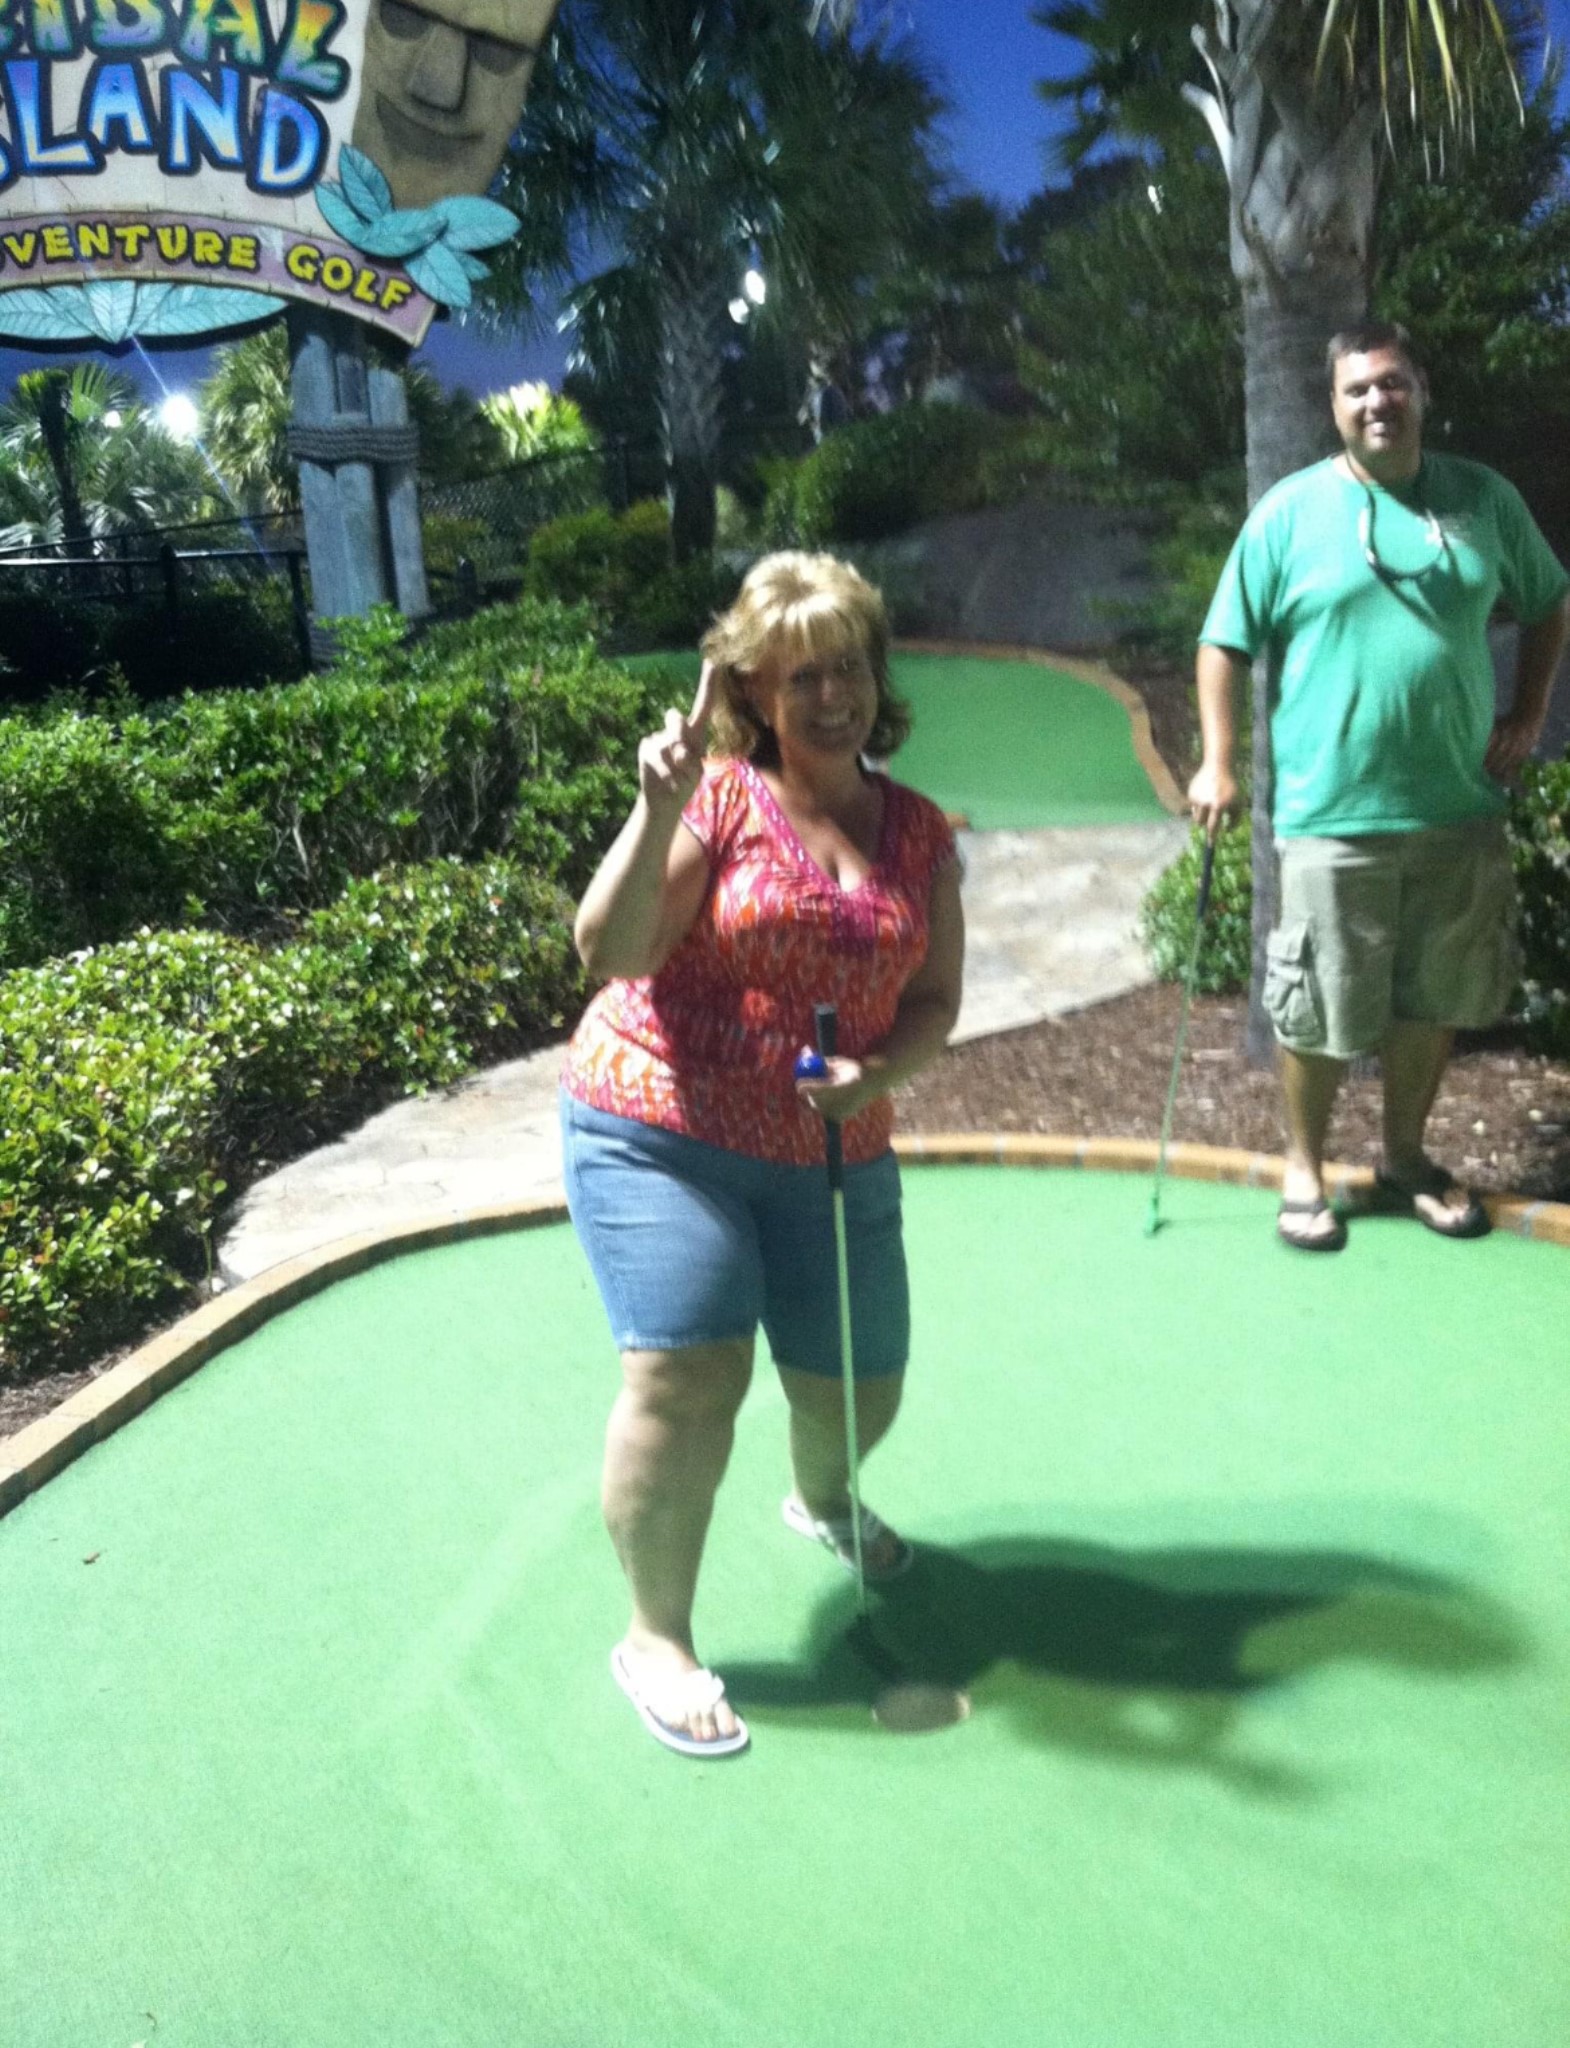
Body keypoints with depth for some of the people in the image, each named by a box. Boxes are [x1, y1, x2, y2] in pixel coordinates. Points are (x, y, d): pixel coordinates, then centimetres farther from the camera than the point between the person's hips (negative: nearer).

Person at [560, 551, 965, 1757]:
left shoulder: (918, 833, 5)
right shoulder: (716, 795, -8)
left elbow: (934, 1001, 7)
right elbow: (609, 954, -17)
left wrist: (878, 1072, -13)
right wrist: (657, 810, -28)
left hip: (831, 1155, 5)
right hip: (660, 1130, -4)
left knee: (859, 1388, 12)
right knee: (689, 1371, -18)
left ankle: (823, 1501, 50)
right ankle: (657, 1637, 7)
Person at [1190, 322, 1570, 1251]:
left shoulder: (1485, 499, 6)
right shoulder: (1290, 510, -3)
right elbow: (1226, 642, -2)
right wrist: (1219, 764, -8)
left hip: (1460, 809, 4)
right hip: (1333, 816, -3)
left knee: (1436, 998, 14)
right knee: (1320, 1009, 3)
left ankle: (1406, 1156, 33)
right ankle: (1305, 1168, 24)